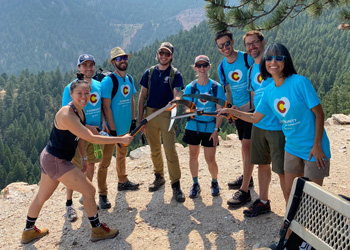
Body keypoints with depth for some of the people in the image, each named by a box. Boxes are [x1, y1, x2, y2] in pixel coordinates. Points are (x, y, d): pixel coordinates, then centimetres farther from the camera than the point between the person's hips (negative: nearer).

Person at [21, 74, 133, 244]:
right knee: (89, 190, -2)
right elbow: (91, 138, -29)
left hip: (50, 159, 9)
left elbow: (80, 136, 13)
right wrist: (121, 139, -25)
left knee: (42, 196, 25)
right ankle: (97, 230, 15)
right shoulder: (66, 115, -28)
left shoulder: (80, 110, 1)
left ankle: (28, 232, 45)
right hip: (56, 162, -9)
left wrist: (83, 158, 14)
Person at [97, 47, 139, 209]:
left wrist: (133, 120, 9)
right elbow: (106, 107, -18)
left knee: (122, 155, 24)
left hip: (126, 127, 7)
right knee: (105, 161, -1)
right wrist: (113, 130, -19)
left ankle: (123, 181, 43)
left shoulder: (129, 79, 6)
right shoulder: (108, 81, -16)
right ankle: (102, 194, 8)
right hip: (112, 128, -7)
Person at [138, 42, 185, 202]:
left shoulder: (175, 74, 0)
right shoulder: (149, 72, 8)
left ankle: (176, 184, 2)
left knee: (170, 150, -8)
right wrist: (140, 118, 2)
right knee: (154, 149, 13)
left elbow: (177, 94, -13)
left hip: (166, 115, -3)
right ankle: (159, 177, 31)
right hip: (150, 113, 3)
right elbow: (142, 96, 8)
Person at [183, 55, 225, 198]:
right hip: (193, 127, 2)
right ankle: (195, 184, 30)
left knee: (210, 160, 0)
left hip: (210, 127, -2)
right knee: (193, 156, 10)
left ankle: (214, 182, 29)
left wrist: (216, 130, -12)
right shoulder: (190, 88, -1)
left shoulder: (216, 87, -5)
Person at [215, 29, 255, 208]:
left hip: (252, 108, -6)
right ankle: (247, 178, 36)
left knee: (247, 145, -11)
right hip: (238, 110, 6)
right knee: (244, 144, 18)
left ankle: (244, 191, -9)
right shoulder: (222, 67, 5)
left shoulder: (247, 58, -11)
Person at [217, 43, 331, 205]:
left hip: (313, 149, -6)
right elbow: (255, 118, 11)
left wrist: (317, 145, -15)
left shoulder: (300, 82, -17)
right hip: (292, 148, 6)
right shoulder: (269, 90, 1)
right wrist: (231, 111, 5)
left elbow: (319, 113, -14)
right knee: (290, 193, 16)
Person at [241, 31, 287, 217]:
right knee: (262, 164, 17)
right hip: (258, 124, 7)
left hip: (278, 125, -7)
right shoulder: (251, 71, 14)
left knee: (282, 170, -2)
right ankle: (263, 202, 33)